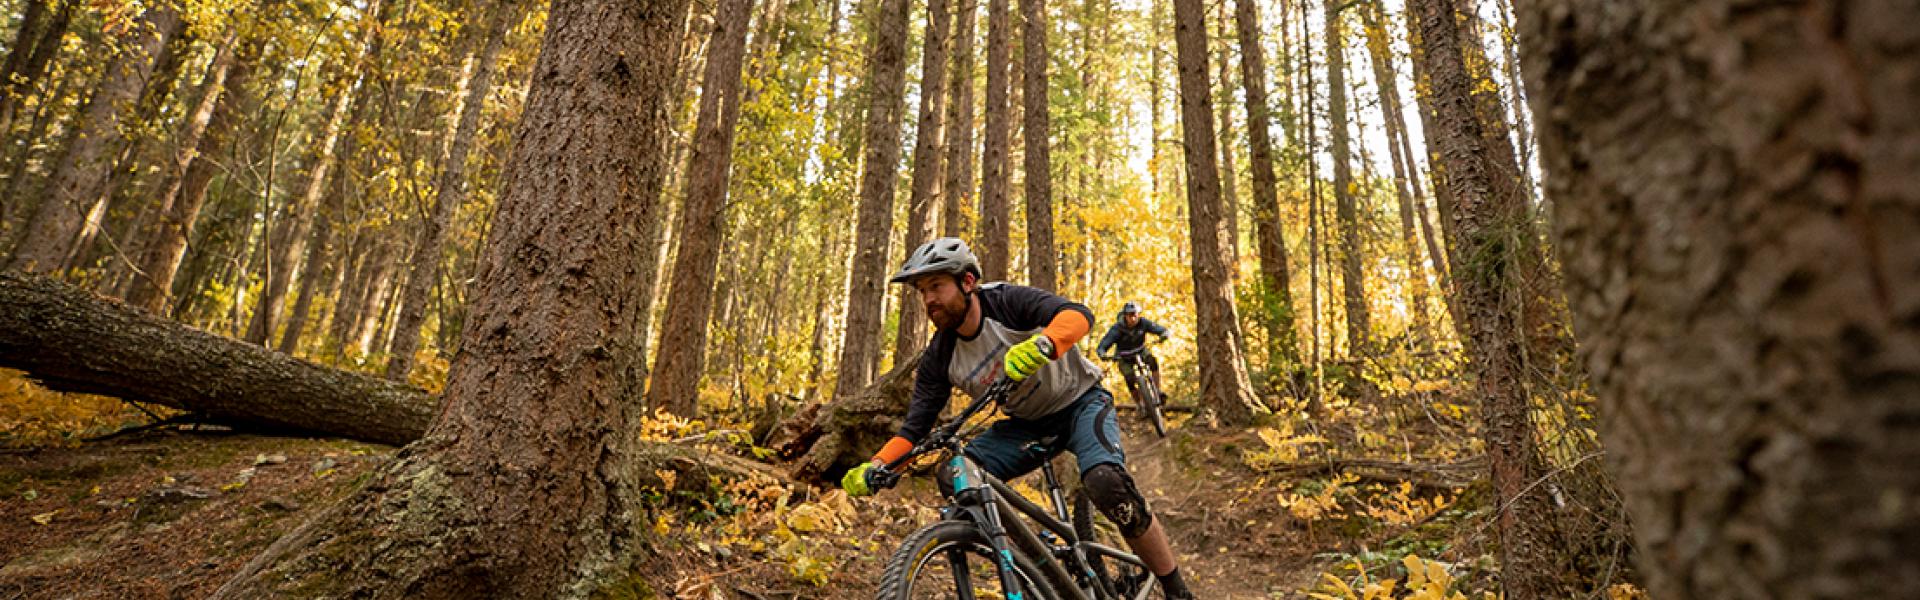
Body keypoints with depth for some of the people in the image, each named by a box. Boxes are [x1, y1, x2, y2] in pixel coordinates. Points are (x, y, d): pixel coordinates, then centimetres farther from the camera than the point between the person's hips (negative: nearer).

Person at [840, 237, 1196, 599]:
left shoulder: (1007, 302, -22)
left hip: (1080, 402, -4)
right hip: (1026, 423, 5)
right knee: (955, 476, -19)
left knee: (1106, 483, -32)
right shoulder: (939, 359, -10)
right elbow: (915, 427, -10)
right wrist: (875, 467, -28)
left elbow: (1079, 314, -38)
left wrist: (1040, 345, -59)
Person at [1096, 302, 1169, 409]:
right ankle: (1140, 405, 7)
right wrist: (1103, 355, -54)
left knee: (1153, 361, -29)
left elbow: (1162, 330, -20)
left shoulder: (1143, 322, -23)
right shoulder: (1117, 329, -29)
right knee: (1130, 381, -16)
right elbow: (1101, 347, -31)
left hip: (1141, 351, 2)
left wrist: (1164, 334, -45)